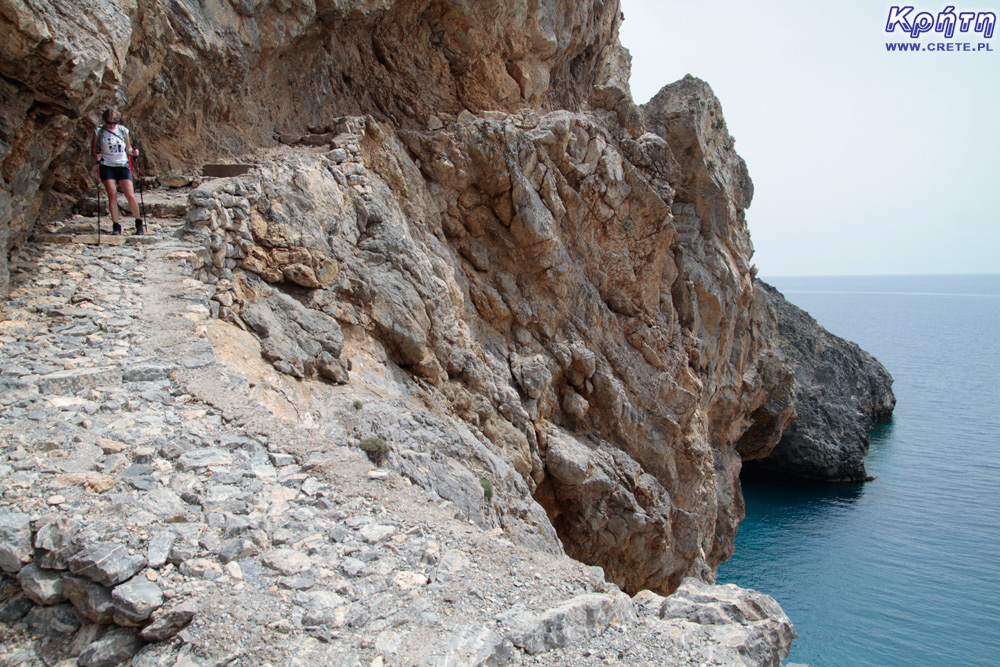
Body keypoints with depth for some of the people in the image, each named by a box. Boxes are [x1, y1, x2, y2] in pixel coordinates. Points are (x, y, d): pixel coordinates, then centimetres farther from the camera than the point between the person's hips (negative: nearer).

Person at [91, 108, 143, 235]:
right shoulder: (99, 131, 3)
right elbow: (93, 149, 6)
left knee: (130, 195, -8)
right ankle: (116, 226, -6)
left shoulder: (123, 130, 8)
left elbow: (128, 149, 16)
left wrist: (133, 152, -6)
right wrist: (96, 156, -15)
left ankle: (139, 224, 10)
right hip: (107, 166, -1)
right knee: (112, 194, -13)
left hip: (122, 165, 1)